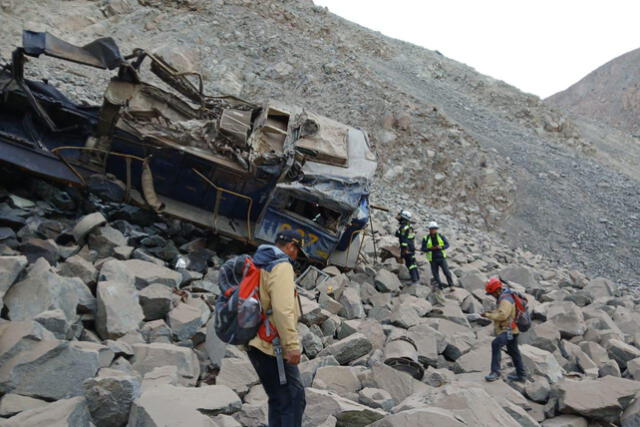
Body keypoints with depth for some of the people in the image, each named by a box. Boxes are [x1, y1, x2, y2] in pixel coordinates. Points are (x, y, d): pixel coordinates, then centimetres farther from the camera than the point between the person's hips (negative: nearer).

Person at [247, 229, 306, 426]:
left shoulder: (259, 266, 18)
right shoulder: (282, 266, -12)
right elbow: (283, 310, -22)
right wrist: (293, 345, -21)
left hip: (257, 344, 10)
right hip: (273, 346, -10)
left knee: (278, 399, 15)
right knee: (294, 399, -7)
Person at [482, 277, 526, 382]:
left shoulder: (506, 300, -19)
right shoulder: (504, 297, 14)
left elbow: (502, 315, -31)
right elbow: (501, 311, 27)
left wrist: (488, 315, -22)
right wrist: (492, 312, 10)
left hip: (509, 331, -11)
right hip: (509, 330, 11)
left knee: (496, 344, -29)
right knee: (513, 352, 21)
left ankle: (495, 372, -32)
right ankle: (520, 375, 34)